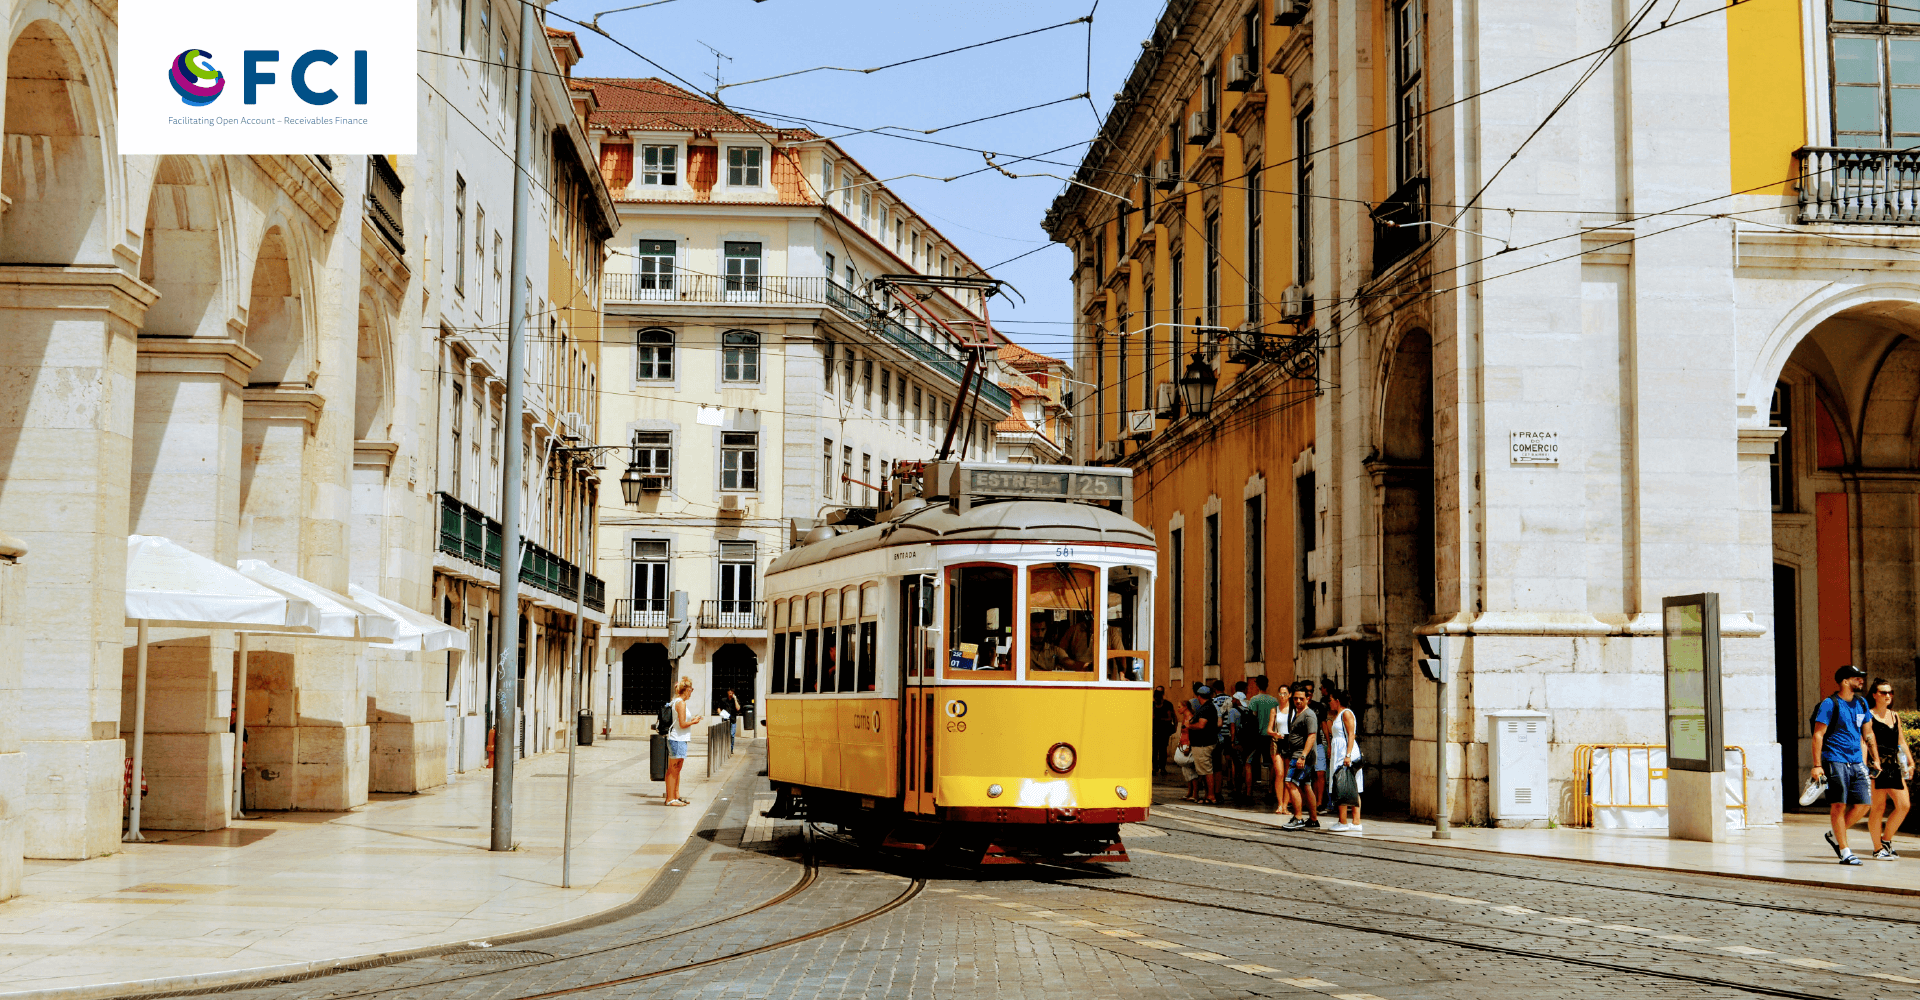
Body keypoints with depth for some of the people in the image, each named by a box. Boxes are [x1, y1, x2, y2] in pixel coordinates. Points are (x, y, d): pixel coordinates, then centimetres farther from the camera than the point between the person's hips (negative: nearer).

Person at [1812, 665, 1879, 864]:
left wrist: (1876, 760, 19)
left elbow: (1868, 734, 23)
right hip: (1835, 760, -6)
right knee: (1839, 804, -7)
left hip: (1856, 762, 6)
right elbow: (1818, 735, -8)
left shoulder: (1861, 703, 14)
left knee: (1862, 804, -1)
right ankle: (1845, 851, -3)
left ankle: (1834, 835, 20)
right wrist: (1817, 765, -14)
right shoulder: (1830, 704, -6)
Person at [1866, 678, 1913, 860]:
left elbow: (1901, 741, 22)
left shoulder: (1895, 716, 18)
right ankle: (1878, 848, 5)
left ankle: (1886, 839, 17)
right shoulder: (1869, 715, -2)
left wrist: (1910, 762, 16)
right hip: (1877, 765, -6)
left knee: (1904, 805, -1)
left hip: (1894, 766, 7)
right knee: (1879, 807, -4)